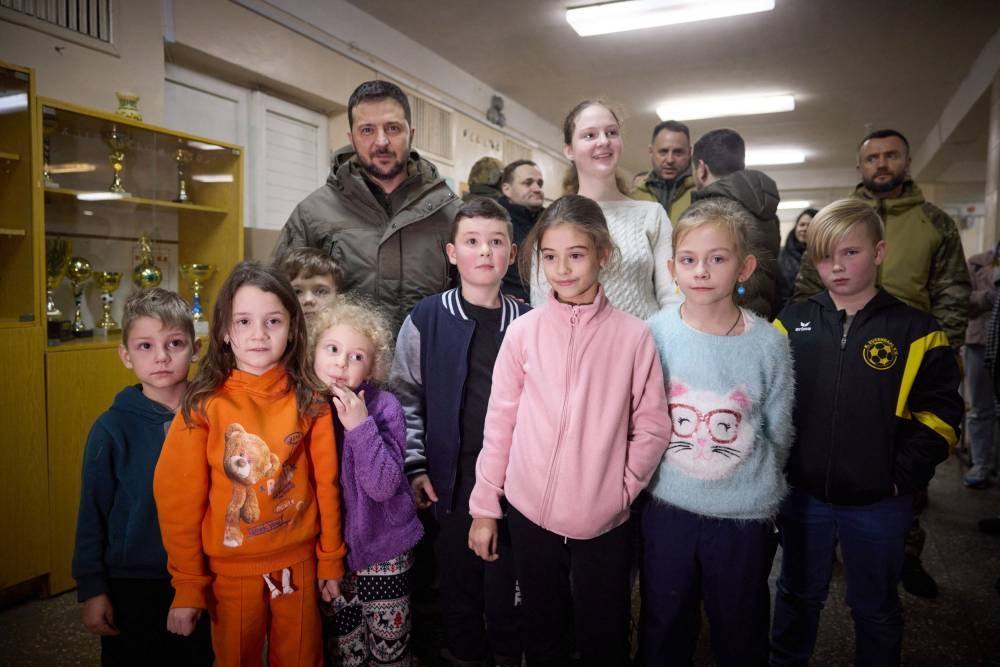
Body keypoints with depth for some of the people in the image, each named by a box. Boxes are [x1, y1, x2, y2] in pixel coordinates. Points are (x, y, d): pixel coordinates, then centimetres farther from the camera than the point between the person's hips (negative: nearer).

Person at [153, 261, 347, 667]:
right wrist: (187, 585, -6)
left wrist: (331, 559, 5)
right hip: (230, 569, -1)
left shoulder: (309, 401, -7)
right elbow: (179, 499, -8)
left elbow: (325, 484, -1)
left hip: (298, 564, 2)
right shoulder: (203, 405, -12)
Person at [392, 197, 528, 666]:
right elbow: (405, 396, 0)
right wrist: (415, 465, -4)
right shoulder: (427, 319, -3)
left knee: (506, 578, 12)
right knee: (459, 576, 13)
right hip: (451, 479, 0)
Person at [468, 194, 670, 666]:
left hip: (604, 521, -1)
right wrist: (484, 507, 2)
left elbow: (652, 428, -1)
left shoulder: (632, 335, -7)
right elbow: (499, 423, -1)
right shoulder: (523, 331, -5)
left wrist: (622, 489, -5)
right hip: (530, 515, 1)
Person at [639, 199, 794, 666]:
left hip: (745, 514, 0)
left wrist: (758, 483, 7)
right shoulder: (654, 334, -8)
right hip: (667, 508, 1)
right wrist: (660, 474, 4)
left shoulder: (769, 344, -9)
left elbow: (778, 434, 2)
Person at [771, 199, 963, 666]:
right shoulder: (791, 324, 0)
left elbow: (939, 415, -5)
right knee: (798, 595, 20)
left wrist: (904, 477, -13)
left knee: (876, 606, 18)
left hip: (879, 503, -1)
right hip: (802, 495, 2)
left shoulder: (915, 331, -5)